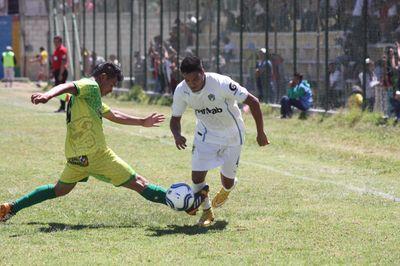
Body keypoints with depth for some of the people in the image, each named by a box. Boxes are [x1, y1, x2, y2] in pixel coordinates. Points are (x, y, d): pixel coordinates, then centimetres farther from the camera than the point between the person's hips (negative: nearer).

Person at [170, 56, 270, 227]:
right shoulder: (181, 91, -19)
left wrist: (260, 133, -21)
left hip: (232, 134, -2)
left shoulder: (221, 83, -33)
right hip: (206, 134, 2)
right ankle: (206, 212, 16)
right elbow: (175, 118, -3)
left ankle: (227, 189, 45)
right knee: (197, 176, -10)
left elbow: (253, 102, -25)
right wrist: (177, 135, -26)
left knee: (227, 181, 5)